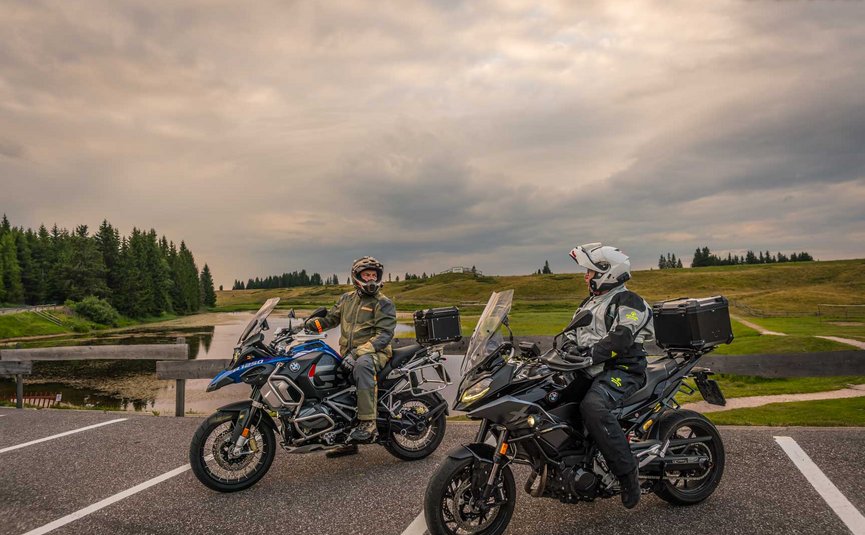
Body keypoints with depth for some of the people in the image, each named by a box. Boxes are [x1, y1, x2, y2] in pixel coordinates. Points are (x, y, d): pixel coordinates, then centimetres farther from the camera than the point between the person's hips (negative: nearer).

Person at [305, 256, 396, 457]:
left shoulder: (384, 303, -4)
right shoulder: (347, 298, 14)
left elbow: (384, 335, -14)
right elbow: (331, 318, 21)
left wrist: (359, 352, -25)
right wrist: (314, 323, -2)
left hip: (375, 352, -7)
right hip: (348, 354, 7)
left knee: (362, 364, -40)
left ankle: (367, 423, -40)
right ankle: (348, 440, 17)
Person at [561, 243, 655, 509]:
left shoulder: (627, 302, -6)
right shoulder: (589, 303, 22)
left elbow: (620, 339, -21)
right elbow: (572, 334, 16)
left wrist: (589, 355, -31)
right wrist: (566, 350, -7)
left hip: (621, 370, -9)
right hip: (591, 369, 9)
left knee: (593, 407, -37)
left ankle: (627, 472, -23)